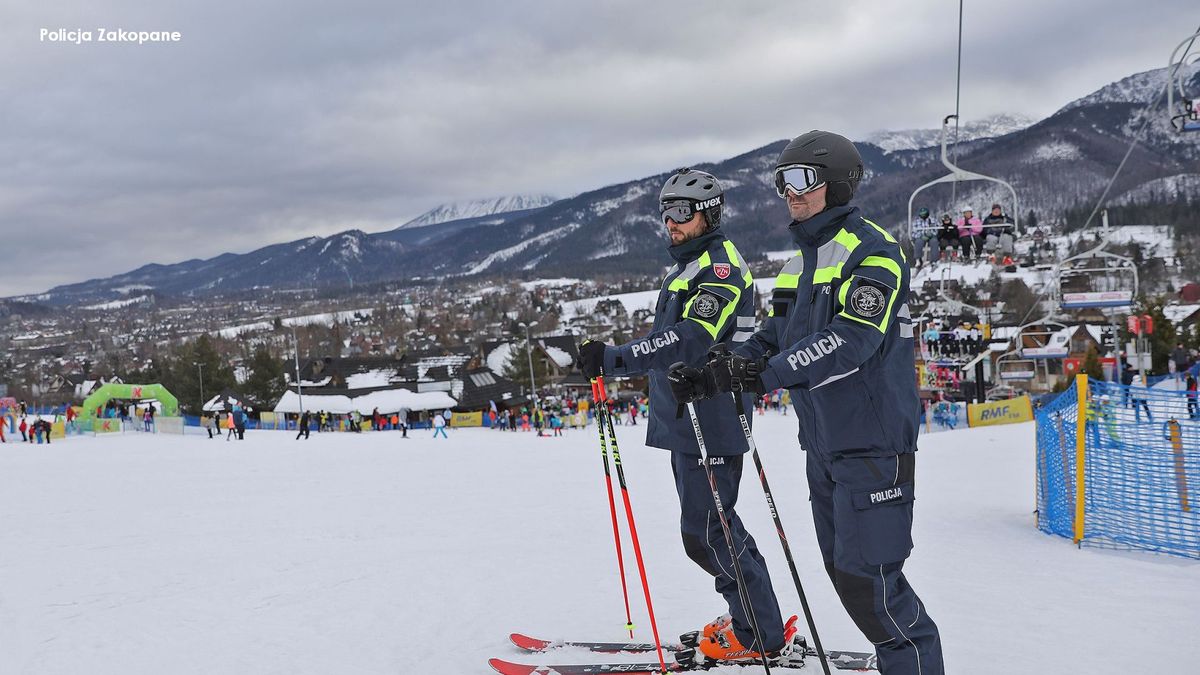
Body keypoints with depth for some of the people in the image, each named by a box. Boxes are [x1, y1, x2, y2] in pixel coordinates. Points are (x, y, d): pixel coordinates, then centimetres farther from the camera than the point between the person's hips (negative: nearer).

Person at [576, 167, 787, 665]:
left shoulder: (721, 266, -13)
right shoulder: (685, 268, 19)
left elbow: (689, 340, -28)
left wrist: (614, 359, -32)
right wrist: (614, 362, 15)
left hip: (711, 423, -10)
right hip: (684, 420, 10)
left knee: (705, 532, -7)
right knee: (707, 526, 16)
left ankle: (759, 634, 3)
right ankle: (752, 617, 26)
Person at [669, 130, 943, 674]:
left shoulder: (872, 251, -11)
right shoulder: (800, 260, 16)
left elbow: (851, 341, -24)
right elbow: (773, 336, 15)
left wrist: (766, 374, -30)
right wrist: (712, 377, -1)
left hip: (872, 440, -9)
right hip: (822, 443, 9)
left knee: (867, 575, -10)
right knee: (844, 570, 13)